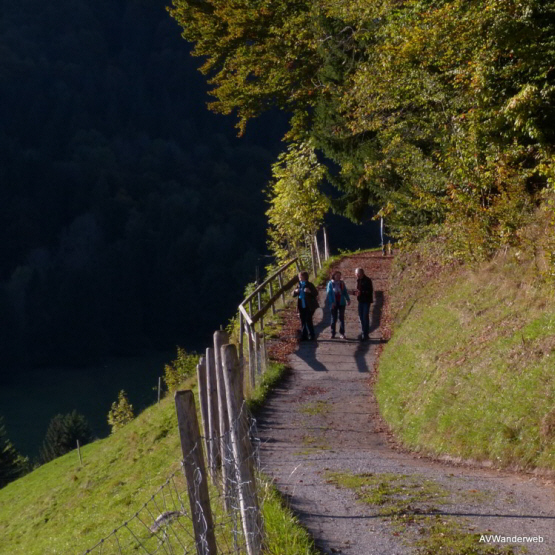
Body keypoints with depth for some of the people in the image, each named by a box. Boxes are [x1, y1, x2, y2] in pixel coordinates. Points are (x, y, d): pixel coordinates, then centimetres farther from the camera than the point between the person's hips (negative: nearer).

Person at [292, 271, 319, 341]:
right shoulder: (299, 285, 10)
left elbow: (316, 293, -8)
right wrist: (295, 291, -11)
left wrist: (309, 291, -27)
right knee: (303, 322, 6)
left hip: (309, 306, -5)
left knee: (308, 321, -8)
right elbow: (293, 294, 13)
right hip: (301, 306, 5)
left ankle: (312, 335, 1)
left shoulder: (309, 285, -4)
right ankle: (304, 336, 12)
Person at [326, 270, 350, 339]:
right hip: (334, 303, -2)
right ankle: (332, 333, 11)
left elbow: (345, 292, 7)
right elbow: (329, 293, -6)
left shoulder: (342, 283, 5)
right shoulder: (330, 283, -3)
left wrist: (348, 299, -5)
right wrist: (331, 302, -16)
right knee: (334, 318, 5)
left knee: (342, 318, 3)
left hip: (341, 303, 2)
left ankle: (342, 333, 5)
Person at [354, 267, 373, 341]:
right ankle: (363, 333, 21)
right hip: (361, 301, 8)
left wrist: (361, 292, -26)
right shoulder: (358, 280, 12)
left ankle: (366, 334, -4)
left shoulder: (367, 280, -13)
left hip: (366, 301, -8)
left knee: (365, 317, -7)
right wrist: (356, 292, 1)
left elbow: (370, 291, -17)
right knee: (361, 317, 12)